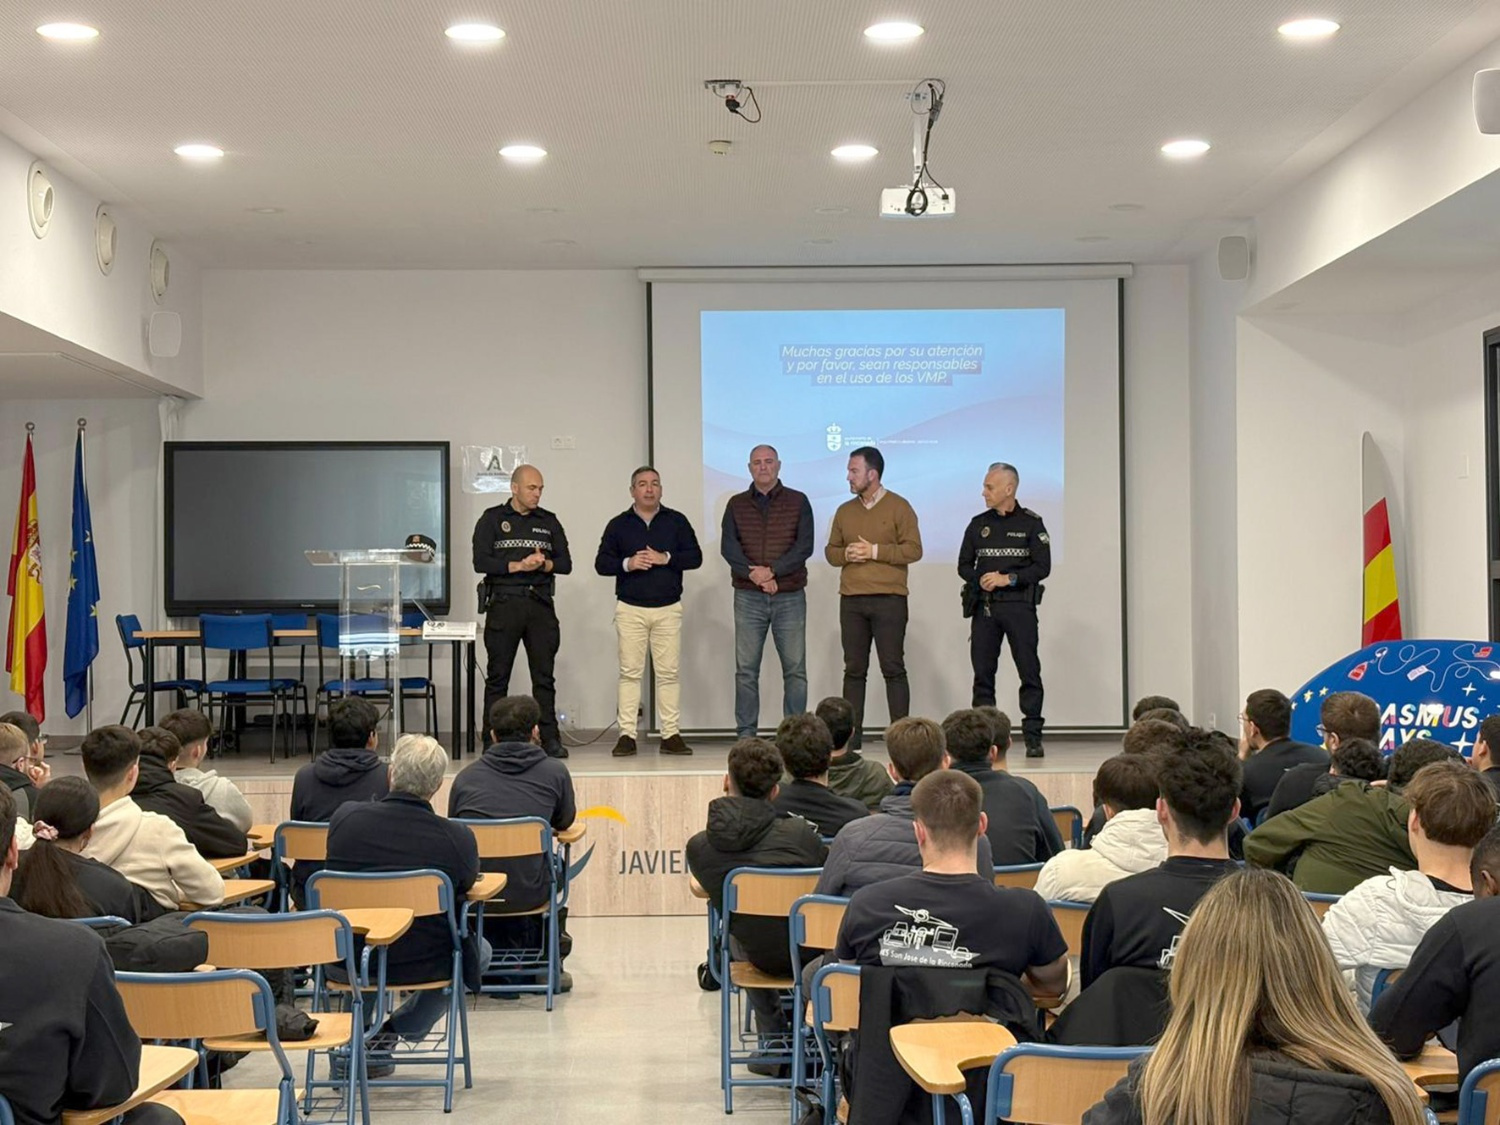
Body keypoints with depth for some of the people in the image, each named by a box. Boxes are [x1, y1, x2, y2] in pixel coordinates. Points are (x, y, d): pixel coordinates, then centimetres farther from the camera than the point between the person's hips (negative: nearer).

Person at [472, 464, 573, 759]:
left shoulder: (549, 522, 13)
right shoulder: (492, 519, 4)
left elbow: (566, 563, 10)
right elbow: (481, 561, -6)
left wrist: (544, 564, -10)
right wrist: (518, 565, -14)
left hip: (540, 604, 3)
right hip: (504, 602, -2)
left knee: (544, 676, 1)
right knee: (498, 676, 1)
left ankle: (549, 738, 3)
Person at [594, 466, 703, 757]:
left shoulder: (677, 521, 8)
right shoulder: (618, 525, 7)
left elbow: (695, 556, 2)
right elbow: (601, 563, 5)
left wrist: (666, 558, -12)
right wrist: (627, 564, -13)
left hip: (668, 609, 1)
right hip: (630, 609, 0)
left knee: (668, 673, 1)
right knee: (630, 672, -1)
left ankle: (670, 735, 5)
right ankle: (627, 735, 0)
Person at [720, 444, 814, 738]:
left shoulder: (798, 502, 5)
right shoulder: (736, 504, 10)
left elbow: (805, 546, -5)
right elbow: (728, 546, -1)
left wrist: (772, 570, -16)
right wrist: (752, 573, -17)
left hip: (790, 597, -1)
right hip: (748, 597, 1)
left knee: (795, 668, 0)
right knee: (746, 668, 1)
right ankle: (746, 734, 5)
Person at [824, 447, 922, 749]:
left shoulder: (898, 507, 0)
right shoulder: (845, 511, 15)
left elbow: (913, 550, -6)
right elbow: (830, 551, 16)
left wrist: (875, 551, -13)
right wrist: (846, 554, -6)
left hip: (889, 599, -4)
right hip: (851, 601, 4)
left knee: (893, 668, -4)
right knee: (854, 669, 5)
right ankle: (852, 734, 7)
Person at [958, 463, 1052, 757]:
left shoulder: (1031, 523, 2)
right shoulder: (978, 524, 12)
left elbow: (1042, 567, -3)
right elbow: (964, 566, 13)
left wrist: (1008, 578, -14)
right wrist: (981, 578, -7)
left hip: (1019, 604, -3)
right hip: (984, 607, 3)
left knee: (1029, 671, -4)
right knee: (982, 672, 3)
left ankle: (1033, 737, -1)